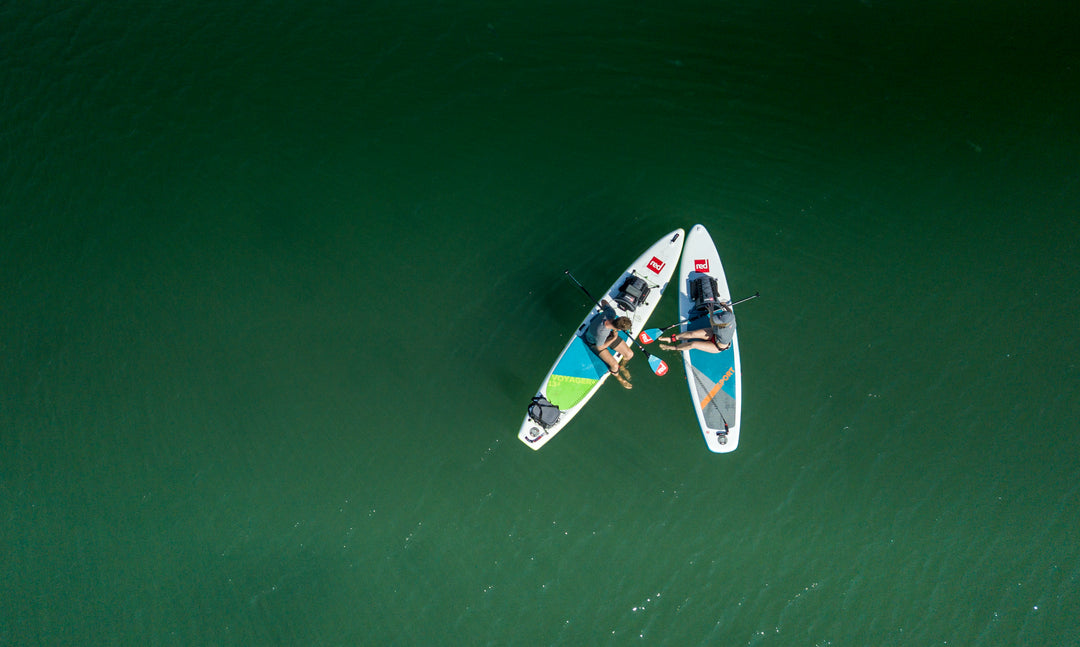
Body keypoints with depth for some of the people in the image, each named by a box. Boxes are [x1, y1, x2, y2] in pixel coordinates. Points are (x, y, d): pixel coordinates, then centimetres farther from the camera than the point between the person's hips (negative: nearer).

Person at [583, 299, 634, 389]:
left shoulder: (611, 312, -34)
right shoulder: (601, 332, -46)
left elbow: (603, 301, -11)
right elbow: (600, 347, -23)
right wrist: (614, 338, -21)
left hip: (609, 334, 6)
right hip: (595, 342, -6)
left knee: (629, 354, 2)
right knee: (614, 365, -16)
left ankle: (622, 366, 38)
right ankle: (619, 378, 22)